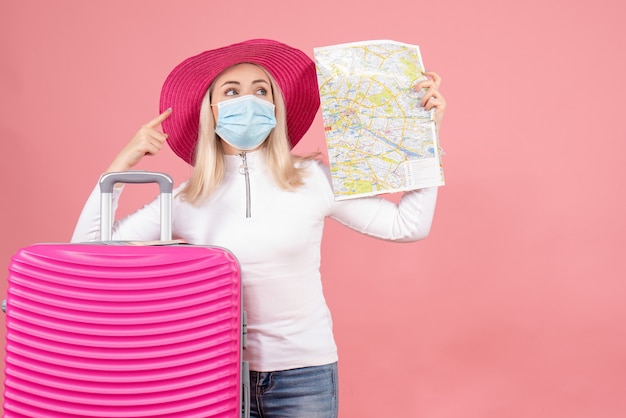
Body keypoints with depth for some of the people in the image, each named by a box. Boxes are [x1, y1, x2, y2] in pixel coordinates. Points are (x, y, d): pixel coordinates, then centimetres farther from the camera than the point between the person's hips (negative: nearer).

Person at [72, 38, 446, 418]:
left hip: (304, 375, 0)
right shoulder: (185, 200, -2)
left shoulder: (314, 179, -3)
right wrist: (121, 165, -8)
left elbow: (408, 225, -2)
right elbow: (88, 249, -1)